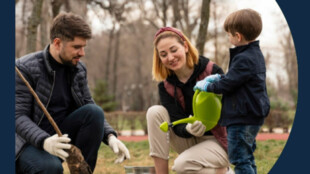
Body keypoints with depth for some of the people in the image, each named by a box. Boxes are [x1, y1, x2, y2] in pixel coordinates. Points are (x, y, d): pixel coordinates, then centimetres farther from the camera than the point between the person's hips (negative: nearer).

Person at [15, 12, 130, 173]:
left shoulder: (79, 69, 4)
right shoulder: (24, 68, -14)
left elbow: (90, 109, 6)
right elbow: (19, 116, -20)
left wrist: (110, 136, -13)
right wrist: (44, 141, -39)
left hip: (60, 135, 6)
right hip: (30, 141, -6)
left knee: (94, 112, -19)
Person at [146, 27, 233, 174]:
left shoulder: (213, 72, -15)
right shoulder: (165, 86, -3)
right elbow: (177, 126, -12)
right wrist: (189, 129, -36)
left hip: (218, 141, -4)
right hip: (191, 140, 5)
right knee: (155, 112, -16)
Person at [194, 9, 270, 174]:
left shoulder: (244, 59, -20)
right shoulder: (255, 54, 12)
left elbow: (227, 85, -18)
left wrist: (206, 86, -3)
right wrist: (218, 77, 9)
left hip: (242, 119, -11)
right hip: (253, 116, 11)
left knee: (240, 158, -6)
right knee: (247, 158, 18)